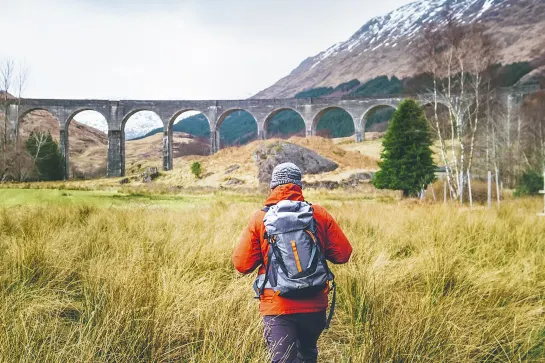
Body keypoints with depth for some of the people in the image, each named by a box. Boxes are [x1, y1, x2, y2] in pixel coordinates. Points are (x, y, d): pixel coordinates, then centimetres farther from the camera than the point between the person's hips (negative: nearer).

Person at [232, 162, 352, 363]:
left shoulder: (260, 219, -5)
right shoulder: (319, 214, -2)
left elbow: (241, 264, -6)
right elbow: (343, 254, -1)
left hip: (277, 307, -2)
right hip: (315, 305, 3)